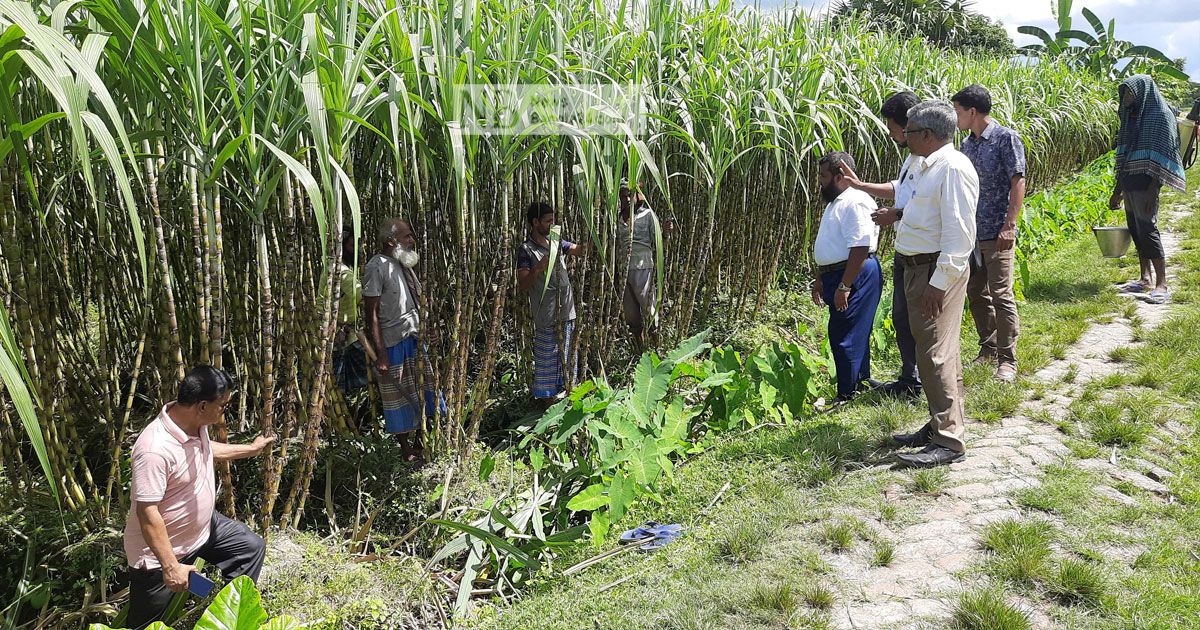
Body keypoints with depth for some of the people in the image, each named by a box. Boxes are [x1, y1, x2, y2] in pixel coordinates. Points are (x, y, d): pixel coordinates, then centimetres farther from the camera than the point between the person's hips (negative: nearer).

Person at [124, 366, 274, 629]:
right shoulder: (155, 449, -37)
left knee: (252, 547, 16)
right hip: (159, 550, -8)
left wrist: (251, 449, 24)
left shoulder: (195, 422, -10)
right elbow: (147, 513, -32)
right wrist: (171, 566, -29)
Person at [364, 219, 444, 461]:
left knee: (421, 391, 13)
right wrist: (380, 353, -19)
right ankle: (406, 450, 18)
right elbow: (371, 314, -17)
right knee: (398, 396, 5)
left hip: (414, 338, 8)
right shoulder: (377, 267, -15)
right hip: (393, 343, -8)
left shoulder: (403, 264, 10)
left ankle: (419, 443, 27)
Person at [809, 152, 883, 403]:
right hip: (836, 276, 11)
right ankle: (862, 382, 31)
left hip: (855, 276, -11)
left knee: (846, 337, -7)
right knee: (855, 334, 19)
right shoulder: (836, 202, 17)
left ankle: (847, 395, 1)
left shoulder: (855, 202, -17)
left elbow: (860, 247, -25)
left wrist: (844, 286, -26)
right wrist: (819, 279, 26)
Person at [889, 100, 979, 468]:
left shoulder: (953, 168, -16)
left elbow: (959, 232, -22)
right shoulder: (929, 166, 15)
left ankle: (949, 441, -1)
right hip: (918, 268, 10)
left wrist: (939, 282, -24)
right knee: (931, 352, 16)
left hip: (938, 271, -10)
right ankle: (939, 425, 27)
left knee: (936, 355, -8)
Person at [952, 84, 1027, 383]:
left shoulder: (1006, 138, -9)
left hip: (996, 233, -7)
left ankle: (1007, 359, 6)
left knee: (1001, 296, -3)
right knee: (976, 293, 13)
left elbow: (1017, 182, -13)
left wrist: (1009, 226, -18)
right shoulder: (966, 145, 12)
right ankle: (988, 349, 28)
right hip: (970, 232, 7)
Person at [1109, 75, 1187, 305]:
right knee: (1135, 230, 11)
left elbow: (1162, 156, -14)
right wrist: (1117, 192, 17)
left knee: (1147, 229, -11)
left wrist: (1152, 190, -21)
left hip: (1145, 185, -8)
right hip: (1129, 184, 8)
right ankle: (1145, 279, 20)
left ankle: (1161, 284, -7)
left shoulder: (1160, 115, -8)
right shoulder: (1132, 118, 15)